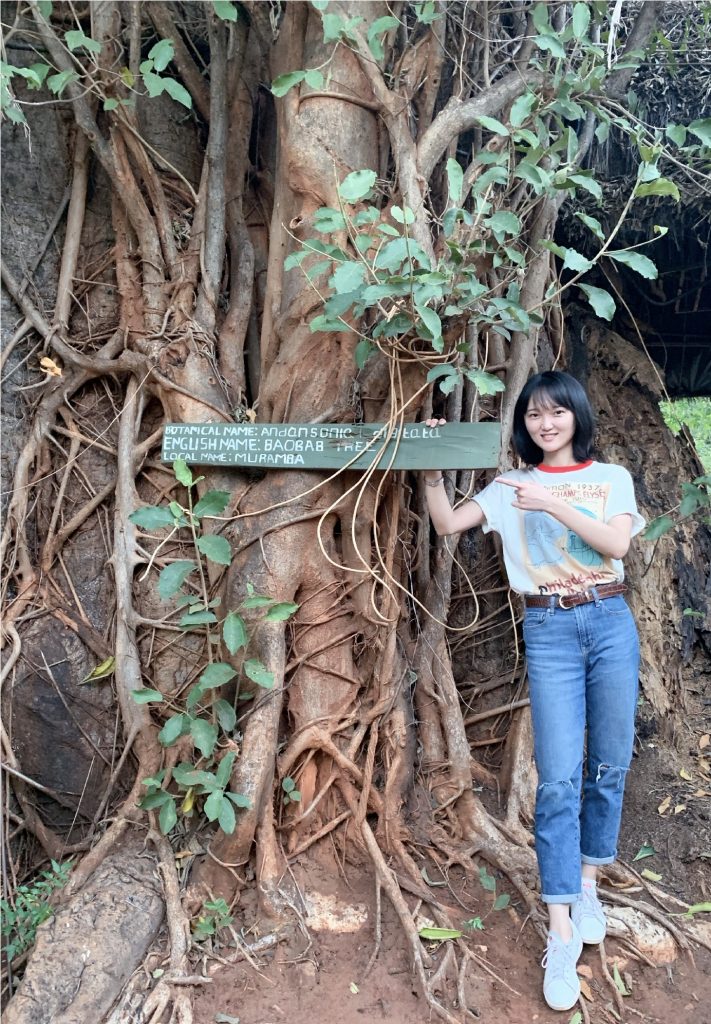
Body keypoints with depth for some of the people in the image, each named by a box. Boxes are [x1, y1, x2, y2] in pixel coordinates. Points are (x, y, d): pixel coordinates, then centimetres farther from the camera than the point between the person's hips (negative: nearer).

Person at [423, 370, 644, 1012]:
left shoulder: (611, 478, 7)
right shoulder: (510, 487, 8)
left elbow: (616, 543, -9)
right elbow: (447, 524, 0)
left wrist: (554, 503, -19)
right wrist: (433, 470, -12)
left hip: (611, 622, 2)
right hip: (549, 630, -1)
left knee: (610, 764, 10)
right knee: (559, 779, -5)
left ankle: (588, 886, 31)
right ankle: (562, 933, 3)